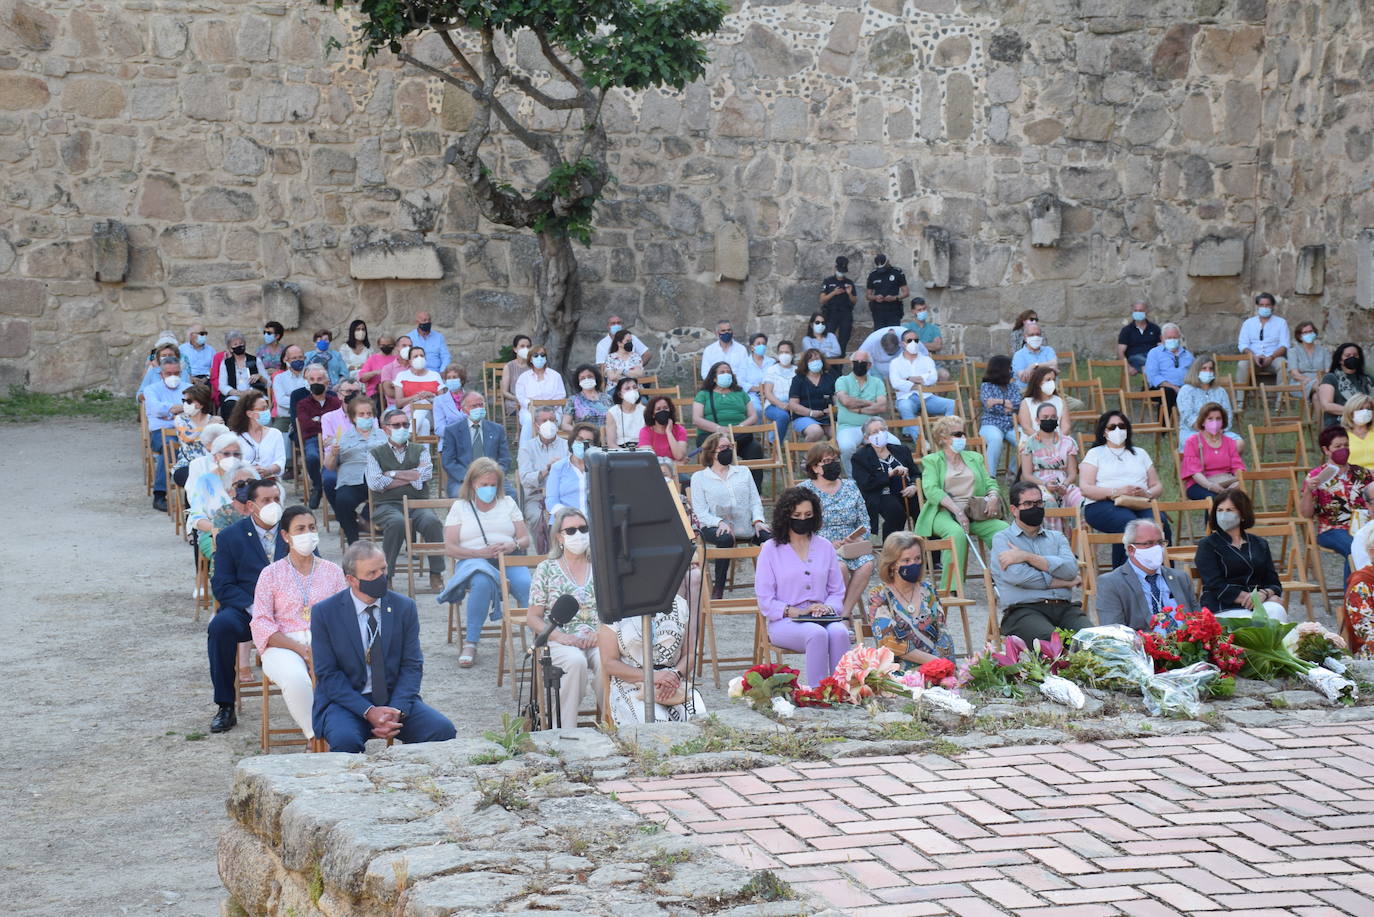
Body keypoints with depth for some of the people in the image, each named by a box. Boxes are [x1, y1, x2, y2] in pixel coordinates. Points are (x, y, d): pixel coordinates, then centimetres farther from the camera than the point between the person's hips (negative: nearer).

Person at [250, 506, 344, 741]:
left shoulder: (332, 571, 17)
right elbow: (261, 624, 1)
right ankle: (316, 737, -23)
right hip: (283, 646, -1)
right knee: (296, 679, -37)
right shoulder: (271, 574, 10)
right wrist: (299, 648, -13)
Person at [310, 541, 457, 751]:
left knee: (443, 730, -22)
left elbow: (412, 666, 3)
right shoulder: (324, 613, -3)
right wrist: (368, 711, -18)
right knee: (345, 740, -36)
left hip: (395, 700, 3)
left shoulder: (404, 607, 4)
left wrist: (397, 710, -16)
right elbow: (327, 675, -6)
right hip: (347, 701, -3)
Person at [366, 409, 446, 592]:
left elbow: (426, 474, -1)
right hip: (388, 505, -2)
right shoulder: (375, 454, 14)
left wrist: (393, 474, 0)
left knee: (432, 522, -32)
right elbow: (375, 483, -4)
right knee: (397, 522, -37)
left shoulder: (420, 451, 20)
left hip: (418, 504, 2)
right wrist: (411, 477, 0)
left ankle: (436, 574, -23)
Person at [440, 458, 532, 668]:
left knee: (527, 585, -34)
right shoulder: (460, 507, 13)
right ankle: (470, 644, -33)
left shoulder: (507, 503, 20)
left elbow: (525, 539, 16)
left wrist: (512, 545, -9)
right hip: (473, 562, -2)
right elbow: (449, 548, 3)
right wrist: (481, 552, -12)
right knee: (483, 581, -40)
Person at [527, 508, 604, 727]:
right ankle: (566, 731, -29)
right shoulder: (546, 569, 10)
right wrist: (559, 636, -11)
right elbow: (533, 617, 7)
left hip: (599, 638, 1)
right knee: (576, 661, -36)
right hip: (562, 641, -1)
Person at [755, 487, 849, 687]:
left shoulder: (824, 547, 16)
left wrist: (827, 607, -6)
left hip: (822, 618, 3)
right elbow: (765, 602, 1)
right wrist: (796, 612, -13)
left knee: (839, 632, -32)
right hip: (784, 622, -3)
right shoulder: (771, 549, 6)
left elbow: (837, 592, 17)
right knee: (816, 633, -36)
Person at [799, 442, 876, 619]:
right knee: (840, 567, -35)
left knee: (866, 563, -28)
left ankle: (845, 612, -22)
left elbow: (864, 521, 15)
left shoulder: (850, 486, 16)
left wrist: (858, 539, -7)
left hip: (851, 547, 4)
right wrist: (830, 545, -16)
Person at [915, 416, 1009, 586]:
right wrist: (957, 511, -18)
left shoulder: (974, 458, 26)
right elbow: (931, 490, -6)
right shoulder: (931, 461, 10)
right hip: (944, 512, -4)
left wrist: (993, 496, -5)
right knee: (957, 533, -39)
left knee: (1003, 528, -26)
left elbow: (989, 483, 21)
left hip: (975, 513, 4)